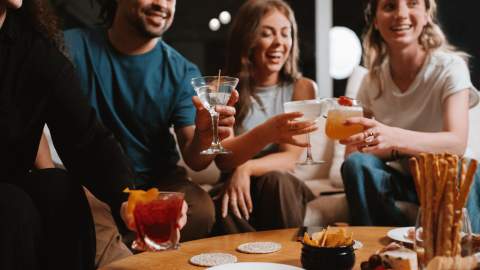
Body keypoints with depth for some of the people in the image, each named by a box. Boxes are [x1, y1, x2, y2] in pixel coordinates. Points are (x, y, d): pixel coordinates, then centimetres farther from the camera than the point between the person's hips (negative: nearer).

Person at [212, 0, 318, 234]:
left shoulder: (301, 87, 3)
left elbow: (289, 158, -7)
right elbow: (222, 158, -13)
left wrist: (245, 169, -29)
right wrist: (266, 133, -35)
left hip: (284, 191, 0)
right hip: (236, 188, 0)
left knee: (276, 181, -34)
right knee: (227, 209, -34)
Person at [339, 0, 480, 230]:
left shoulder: (450, 67, -12)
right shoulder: (374, 79, -1)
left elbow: (457, 143, -28)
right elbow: (353, 151, -1)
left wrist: (394, 138, -47)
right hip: (397, 180, 3)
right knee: (356, 164, -27)